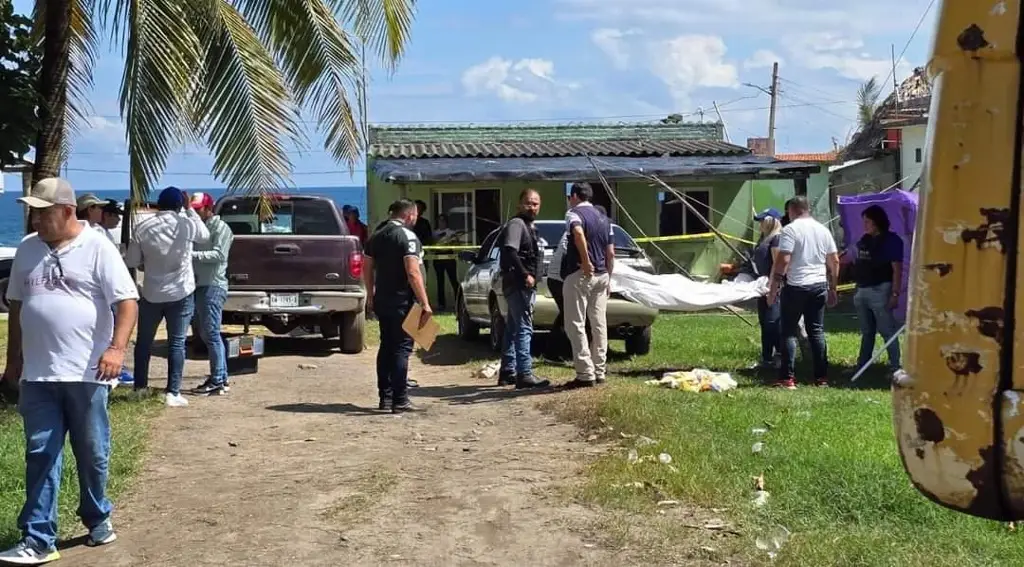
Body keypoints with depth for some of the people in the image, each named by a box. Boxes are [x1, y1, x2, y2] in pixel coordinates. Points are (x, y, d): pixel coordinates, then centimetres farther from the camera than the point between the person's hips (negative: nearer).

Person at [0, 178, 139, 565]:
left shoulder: (97, 248, -7)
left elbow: (127, 301, -11)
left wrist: (117, 348, -24)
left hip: (86, 373, -4)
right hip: (38, 375, 4)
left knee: (92, 454, 10)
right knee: (41, 455, 3)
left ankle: (98, 519, 31)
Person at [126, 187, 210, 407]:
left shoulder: (143, 228, -6)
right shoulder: (187, 224, -10)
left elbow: (132, 261, -2)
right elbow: (205, 235, 11)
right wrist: (189, 209, 14)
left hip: (151, 293, 2)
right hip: (181, 293, -1)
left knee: (144, 341, 16)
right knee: (177, 343, 3)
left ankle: (140, 387, 23)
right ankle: (173, 393, -2)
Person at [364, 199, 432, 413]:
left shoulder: (376, 236, 11)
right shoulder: (407, 236, -13)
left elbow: (367, 269, 16)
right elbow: (413, 273, -21)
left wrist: (371, 295, 26)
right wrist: (425, 303, -20)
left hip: (382, 301, 8)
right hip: (402, 302, -8)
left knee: (386, 347, 14)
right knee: (402, 348, -5)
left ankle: (385, 396, 18)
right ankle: (400, 401, -6)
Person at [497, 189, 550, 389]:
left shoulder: (529, 226, 20)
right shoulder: (516, 224, -10)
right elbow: (510, 251, -23)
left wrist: (531, 277, 14)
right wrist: (525, 275, -24)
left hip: (525, 285, 10)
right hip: (518, 284, -10)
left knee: (513, 328, 14)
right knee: (524, 328, -14)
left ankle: (507, 372, 21)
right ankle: (524, 374, -18)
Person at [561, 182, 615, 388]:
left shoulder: (574, 214, -6)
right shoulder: (604, 218, 17)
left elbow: (578, 233, -29)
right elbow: (611, 253, 16)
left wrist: (585, 262, -25)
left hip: (579, 275, -7)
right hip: (601, 275, 7)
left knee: (576, 325, -5)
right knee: (599, 324, 10)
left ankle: (586, 374, -10)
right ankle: (599, 371, 14)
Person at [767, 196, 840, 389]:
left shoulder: (790, 230, -8)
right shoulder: (823, 230, 11)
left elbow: (783, 260, -16)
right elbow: (835, 261, 12)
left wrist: (773, 287, -12)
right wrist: (832, 288, 19)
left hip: (795, 286, -5)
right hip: (819, 286, 5)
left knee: (789, 332, 0)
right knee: (817, 331, 11)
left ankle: (788, 379, -4)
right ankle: (822, 377, 12)